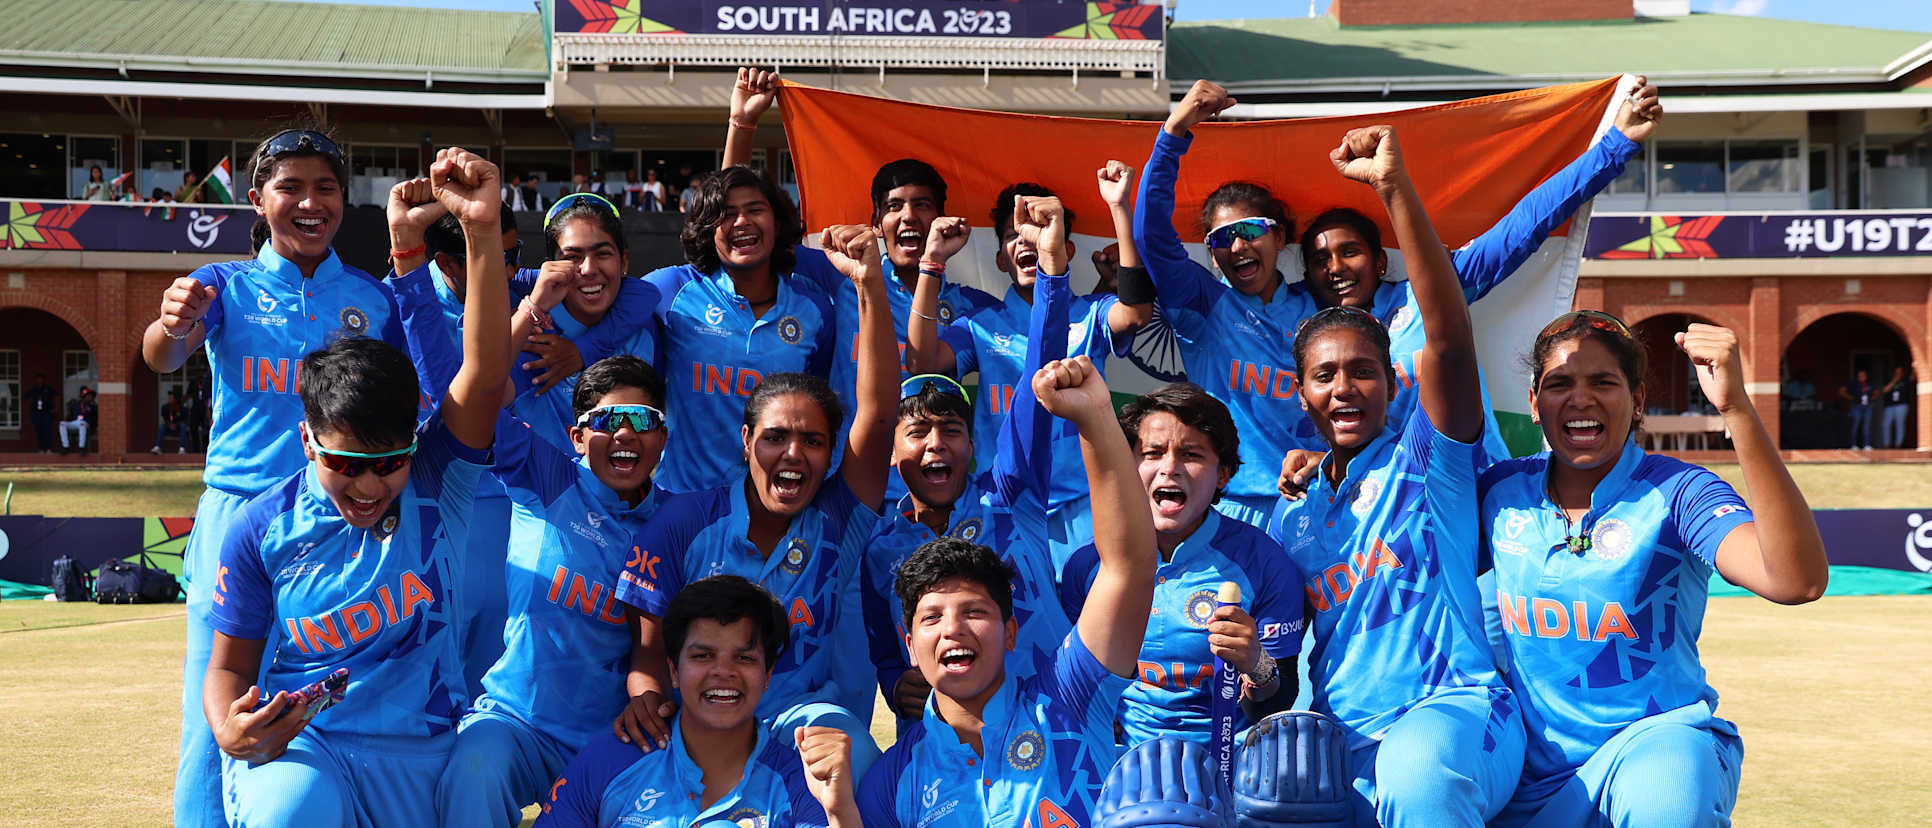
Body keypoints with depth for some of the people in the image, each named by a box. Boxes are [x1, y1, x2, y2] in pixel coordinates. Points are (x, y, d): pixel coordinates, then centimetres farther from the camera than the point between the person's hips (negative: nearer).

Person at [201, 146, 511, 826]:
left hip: (419, 754, 2)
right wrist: (230, 731, -19)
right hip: (294, 743, -1)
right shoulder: (260, 528, -3)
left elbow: (485, 373, -19)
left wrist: (482, 230, -32)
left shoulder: (435, 482, -4)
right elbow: (229, 666, 5)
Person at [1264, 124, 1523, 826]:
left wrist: (1395, 186, -21)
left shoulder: (1425, 454, 6)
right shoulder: (1291, 515, 20)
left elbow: (1450, 338, -12)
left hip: (1455, 711, -6)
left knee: (1415, 771, -39)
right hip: (1342, 746, 6)